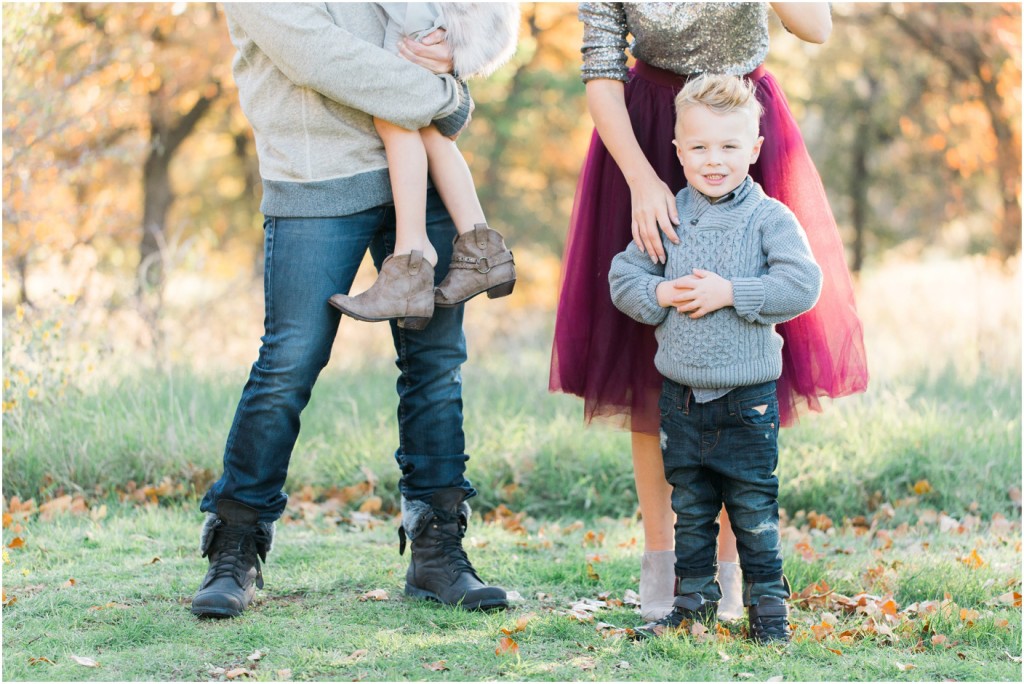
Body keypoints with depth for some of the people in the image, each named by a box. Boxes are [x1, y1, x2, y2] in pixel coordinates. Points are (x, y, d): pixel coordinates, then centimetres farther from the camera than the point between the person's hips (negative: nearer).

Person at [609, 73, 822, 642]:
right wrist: (661, 294, -12)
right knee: (690, 508, 14)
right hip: (681, 396, 4)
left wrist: (730, 292, -21)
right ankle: (694, 600, 26)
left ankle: (768, 602, 16)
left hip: (747, 400, -3)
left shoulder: (770, 218, -8)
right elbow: (623, 278, 7)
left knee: (754, 508, 4)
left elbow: (803, 285, -18)